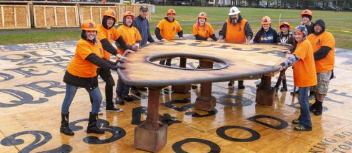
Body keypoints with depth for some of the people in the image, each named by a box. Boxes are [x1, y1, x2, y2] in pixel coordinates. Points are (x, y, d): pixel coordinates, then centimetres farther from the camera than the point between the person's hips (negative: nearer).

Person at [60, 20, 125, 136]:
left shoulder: (98, 44, 0)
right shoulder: (81, 44, -24)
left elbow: (100, 59, 4)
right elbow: (94, 59, -34)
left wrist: (114, 65, -12)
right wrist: (112, 67, -40)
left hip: (90, 77, 7)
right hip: (75, 75, -7)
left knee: (98, 98, 3)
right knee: (68, 100, 8)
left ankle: (92, 125, 17)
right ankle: (64, 125, 26)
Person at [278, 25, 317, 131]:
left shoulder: (305, 44, -19)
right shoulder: (301, 43, 12)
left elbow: (295, 57, -33)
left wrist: (283, 65, -43)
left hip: (306, 76, -10)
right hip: (302, 76, 10)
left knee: (303, 100, -6)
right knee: (302, 98, 18)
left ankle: (306, 124, 2)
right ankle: (302, 118, 32)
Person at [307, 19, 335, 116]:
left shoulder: (328, 36, -12)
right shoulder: (310, 36, 10)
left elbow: (323, 52, -21)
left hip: (324, 67, -6)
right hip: (314, 66, 6)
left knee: (322, 88, 3)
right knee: (315, 86, 16)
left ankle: (320, 105, 16)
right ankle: (316, 102, 32)